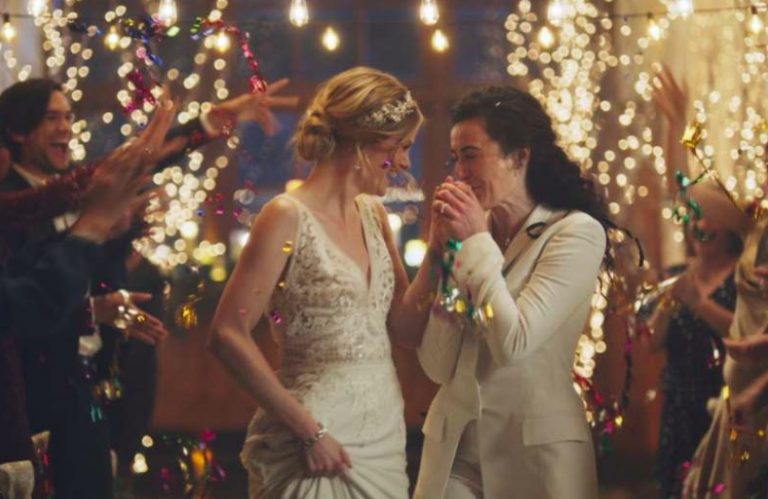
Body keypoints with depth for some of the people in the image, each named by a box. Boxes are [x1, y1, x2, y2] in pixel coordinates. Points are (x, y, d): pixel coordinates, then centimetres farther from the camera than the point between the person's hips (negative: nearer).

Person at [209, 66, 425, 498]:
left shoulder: (373, 214, 10)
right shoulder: (290, 217, -11)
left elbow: (404, 322, 9)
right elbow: (229, 335, -16)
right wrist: (308, 429, -18)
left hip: (384, 432, 7)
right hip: (320, 436, -7)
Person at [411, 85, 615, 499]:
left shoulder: (576, 232, -9)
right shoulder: (471, 232, 3)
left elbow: (514, 344, -20)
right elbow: (437, 366, 0)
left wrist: (478, 241, -11)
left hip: (536, 451, -4)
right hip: (453, 452, 4)